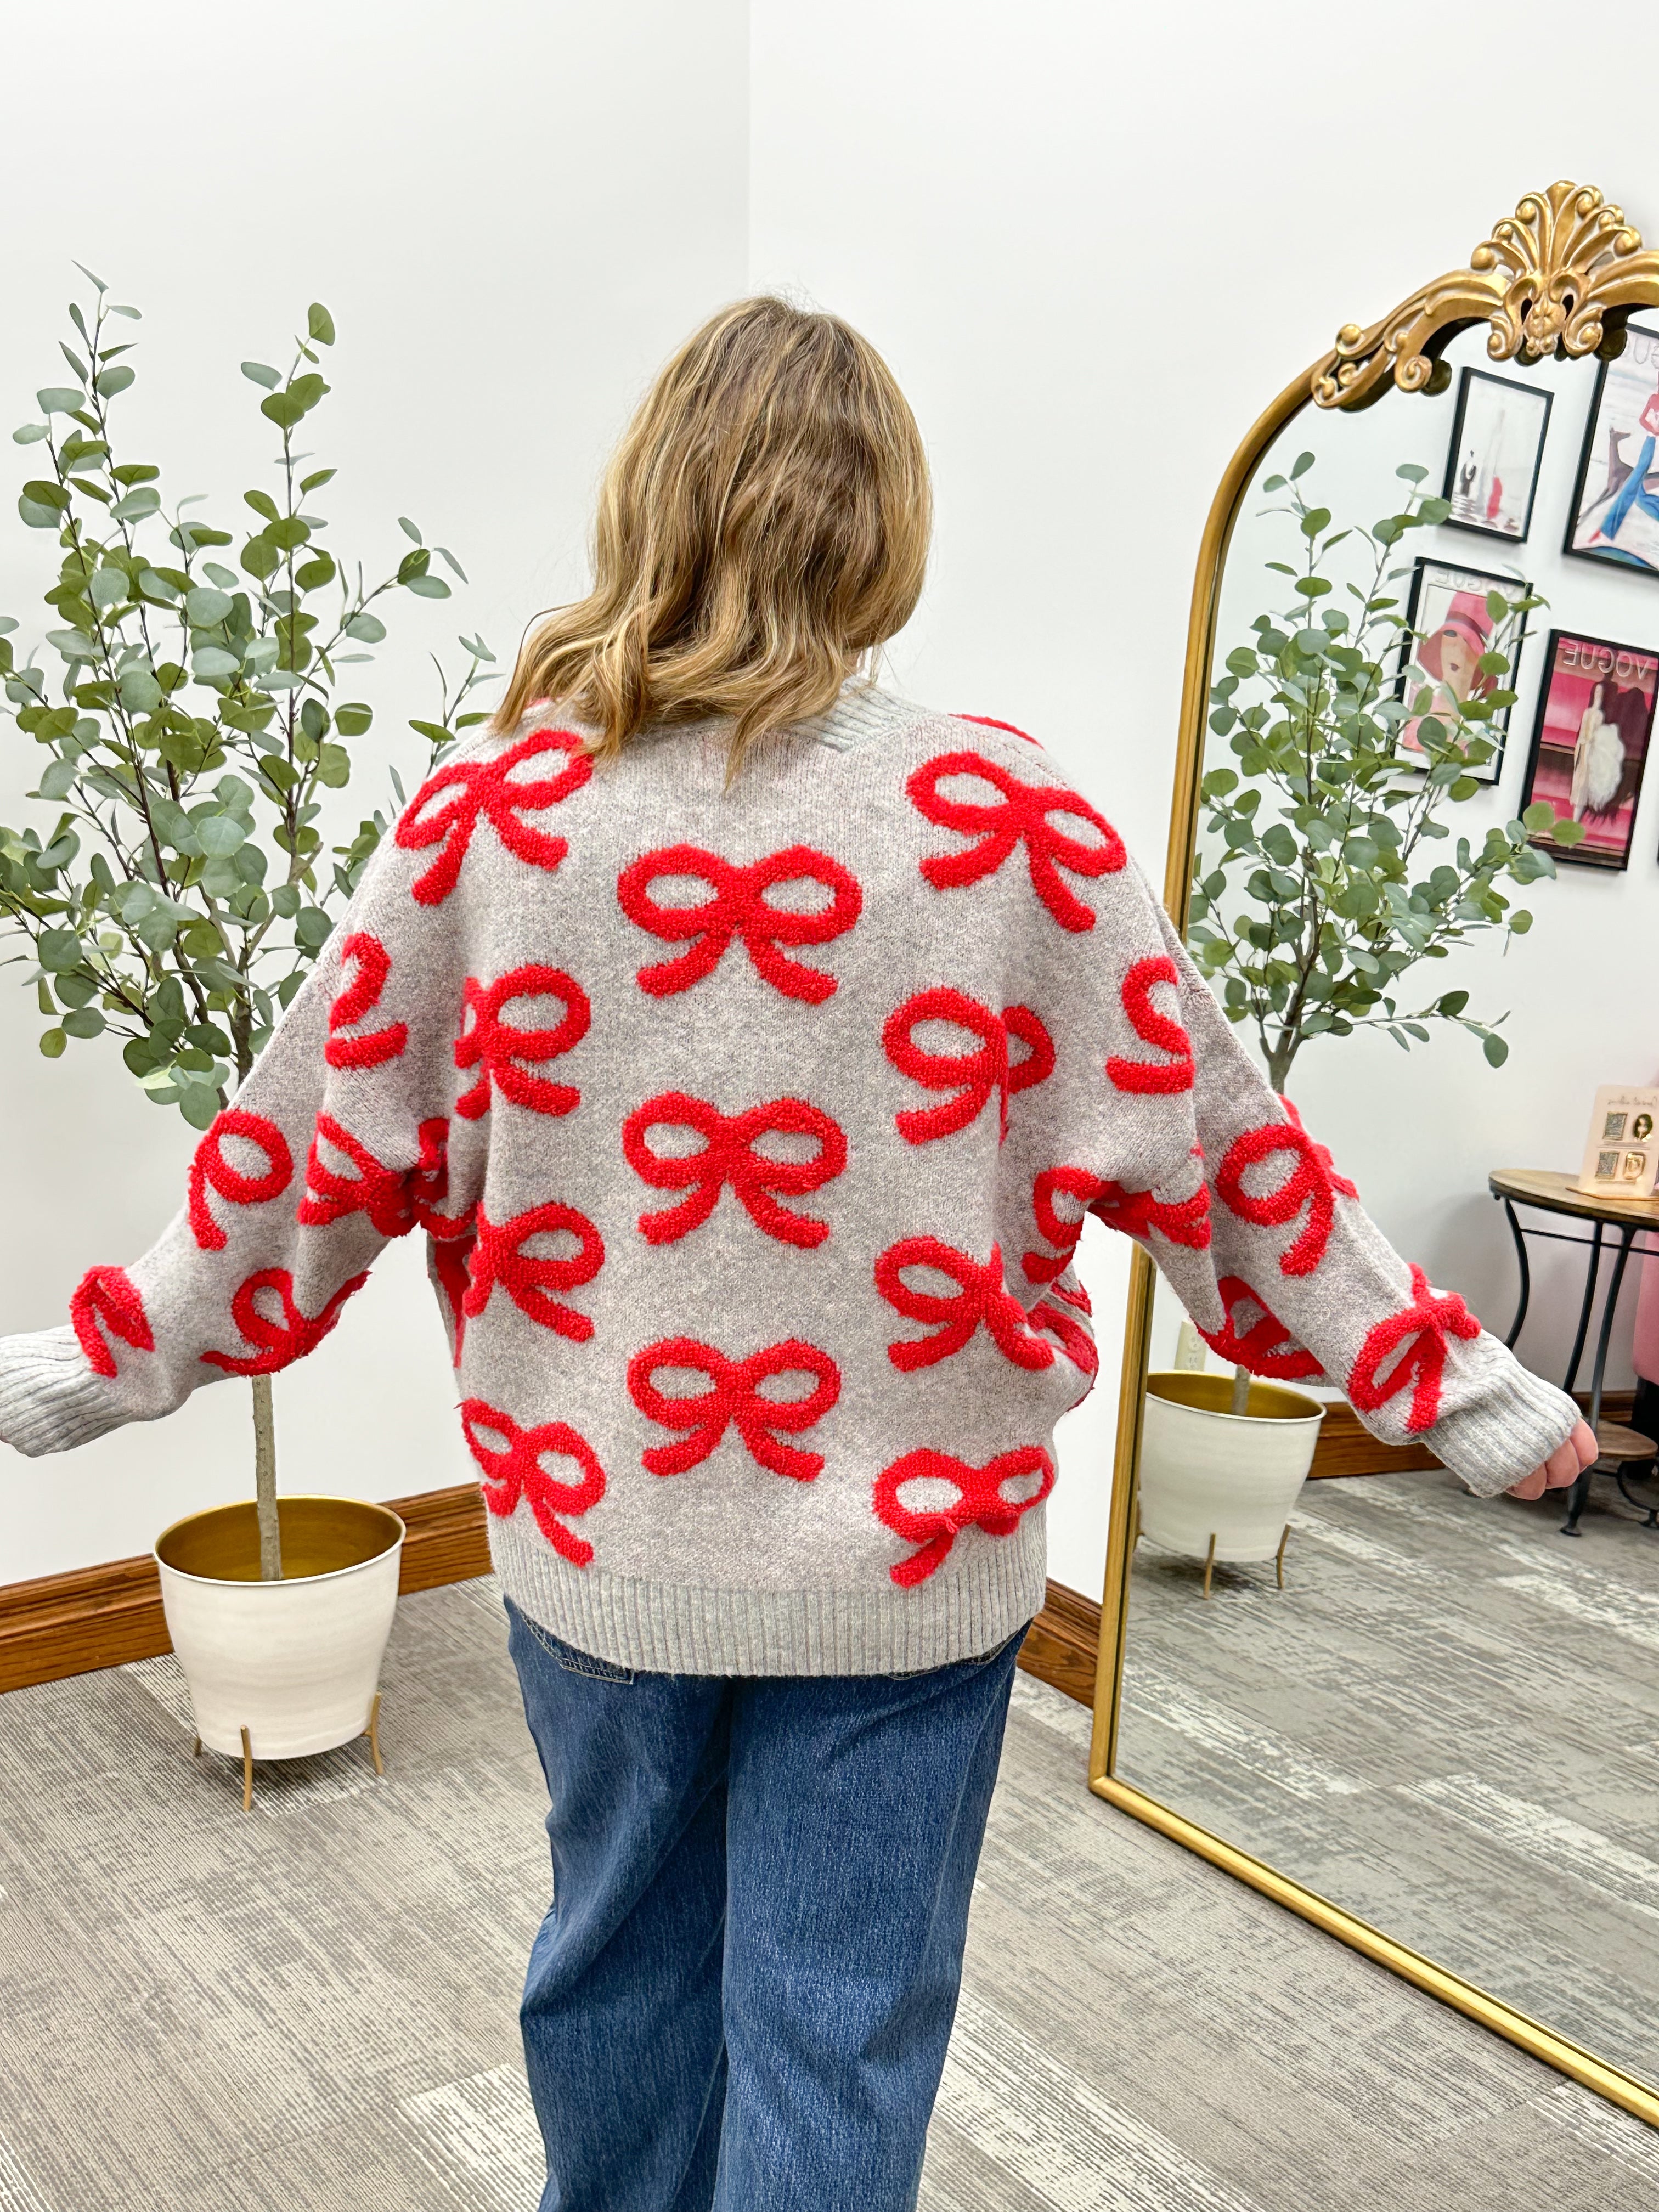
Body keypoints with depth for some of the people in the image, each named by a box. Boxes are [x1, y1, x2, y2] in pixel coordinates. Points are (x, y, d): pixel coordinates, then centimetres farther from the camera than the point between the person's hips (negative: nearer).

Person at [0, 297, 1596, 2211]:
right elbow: (1209, 1140, -7)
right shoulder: (1005, 816, -12)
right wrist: (1459, 1392, 7)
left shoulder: (492, 811, -9)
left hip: (591, 1534, 3)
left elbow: (321, 1151, -3)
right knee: (840, 2030, 17)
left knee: (617, 1966, 26)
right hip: (908, 1552, -2)